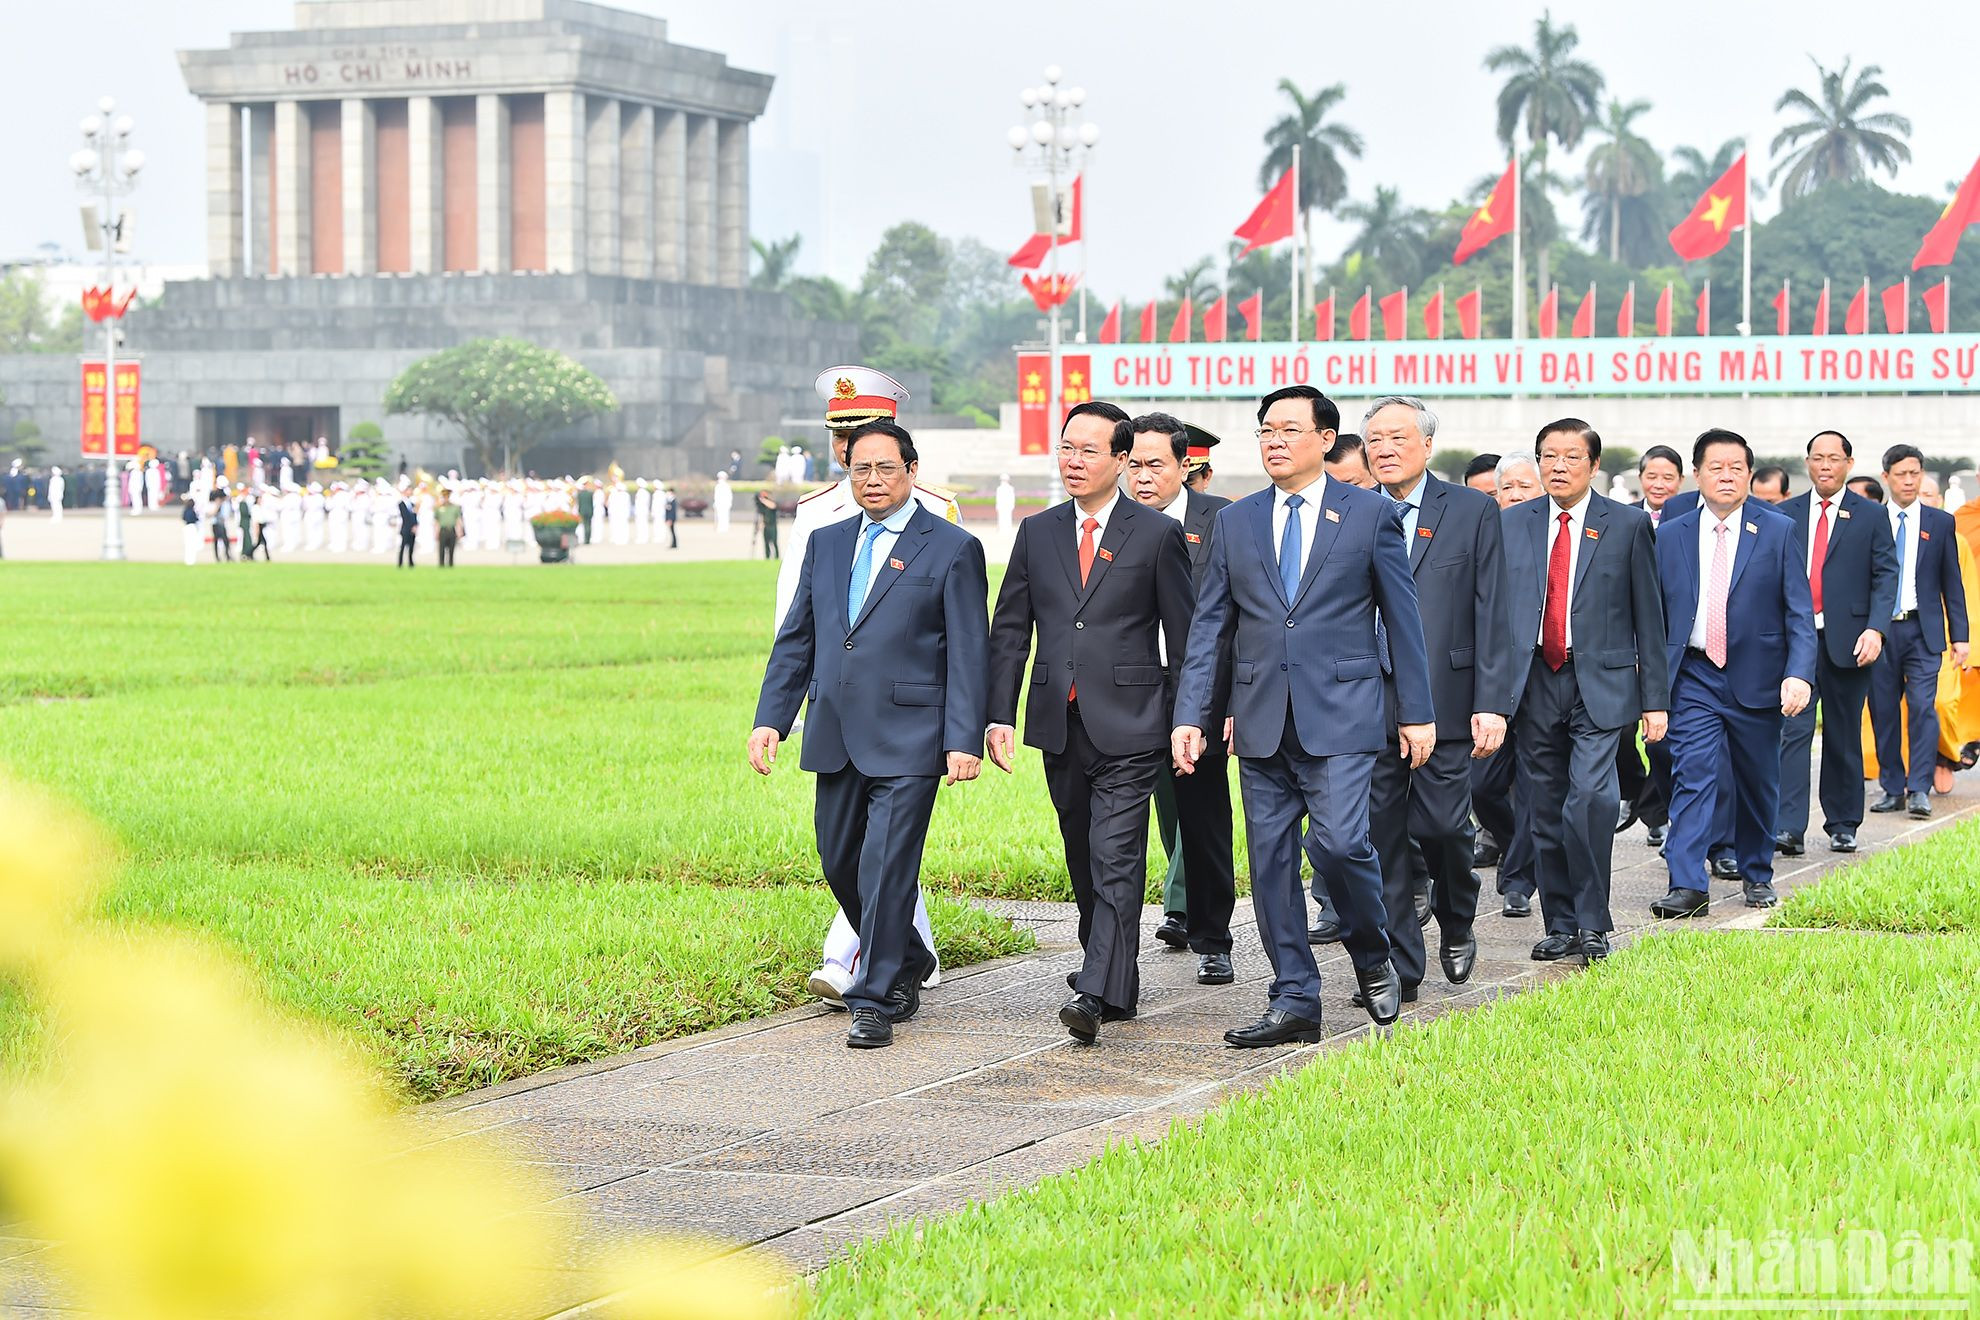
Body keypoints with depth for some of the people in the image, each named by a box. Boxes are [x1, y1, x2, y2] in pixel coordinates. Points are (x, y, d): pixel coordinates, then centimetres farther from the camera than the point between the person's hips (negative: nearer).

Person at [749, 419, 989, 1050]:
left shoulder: (953, 549, -2)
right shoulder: (826, 543, 14)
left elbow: (969, 654, -5)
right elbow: (796, 639, 16)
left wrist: (964, 740, -12)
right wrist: (770, 718, 6)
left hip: (908, 740, -6)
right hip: (836, 736, 6)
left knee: (887, 868, -9)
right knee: (841, 864, 12)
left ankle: (875, 1002, -1)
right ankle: (909, 961, 33)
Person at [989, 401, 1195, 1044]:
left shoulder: (1156, 534, -1)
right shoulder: (1037, 533, 10)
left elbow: (1184, 634, 1)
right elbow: (1009, 629, 11)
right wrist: (1000, 715, 2)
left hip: (1128, 726, -5)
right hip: (1059, 725, 5)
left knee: (1116, 862, -12)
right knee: (1084, 864, 12)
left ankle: (1095, 993, -18)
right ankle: (1120, 982, 26)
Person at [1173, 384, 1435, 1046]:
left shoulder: (1371, 513, 2)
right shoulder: (1235, 522, 10)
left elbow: (1402, 618, 4)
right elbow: (1207, 625, 10)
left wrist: (1417, 712, 1)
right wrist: (1190, 715, 1)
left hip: (1340, 713, -4)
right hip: (1262, 718, 4)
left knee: (1338, 841, -16)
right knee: (1271, 860, 3)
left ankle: (1373, 958, 10)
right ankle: (1293, 1002, 11)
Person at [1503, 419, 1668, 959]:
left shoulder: (1628, 525, 3)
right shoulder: (1512, 523, 9)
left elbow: (1648, 616, 4)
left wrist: (1655, 698, 0)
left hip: (1600, 684, -3)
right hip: (1533, 684, 3)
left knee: (1591, 798, -18)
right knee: (1546, 812, 6)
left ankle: (1593, 924, -7)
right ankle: (1561, 925, 17)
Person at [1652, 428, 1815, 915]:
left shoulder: (1778, 531, 1)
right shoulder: (1669, 536, 5)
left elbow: (1800, 612, -2)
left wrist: (1799, 673, -15)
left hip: (1758, 679, 0)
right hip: (1695, 678, 0)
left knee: (1758, 782, 11)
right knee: (1692, 775, -11)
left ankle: (1756, 875, 28)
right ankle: (1687, 886, -15)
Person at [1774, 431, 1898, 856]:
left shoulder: (1870, 516, 5)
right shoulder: (1785, 515, 10)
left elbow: (1885, 576, 0)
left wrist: (1875, 629, -14)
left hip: (1847, 640, 0)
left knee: (1844, 736, 8)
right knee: (1793, 730, -10)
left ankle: (1843, 826, 19)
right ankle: (1787, 828, -15)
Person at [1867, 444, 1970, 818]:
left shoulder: (1941, 523, 7)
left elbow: (1952, 584, 8)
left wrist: (1959, 636, 3)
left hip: (1922, 630, -1)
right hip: (1879, 630, 1)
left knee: (1923, 707, -10)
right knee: (1883, 711, 3)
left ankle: (1919, 790, -10)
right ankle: (1892, 789, 11)